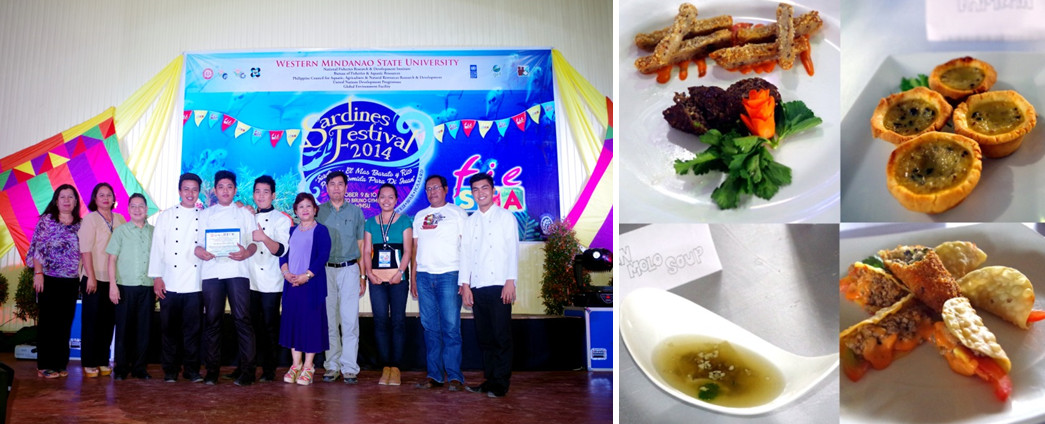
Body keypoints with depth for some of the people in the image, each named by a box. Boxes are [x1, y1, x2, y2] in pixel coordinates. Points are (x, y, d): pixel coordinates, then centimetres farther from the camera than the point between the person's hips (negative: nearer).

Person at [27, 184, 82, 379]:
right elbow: (37, 248, -3)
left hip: (71, 281, 3)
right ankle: (45, 365, 8)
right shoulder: (46, 220, 1)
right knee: (48, 322, 1)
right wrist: (38, 273, -10)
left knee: (65, 323, 5)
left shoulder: (80, 225, 9)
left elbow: (83, 252, 10)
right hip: (50, 279, -3)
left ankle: (60, 363, 13)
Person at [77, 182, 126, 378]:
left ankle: (103, 361, 17)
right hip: (95, 277, -4)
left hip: (114, 278, 4)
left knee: (108, 320, 8)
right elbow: (86, 250, -8)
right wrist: (91, 277, -14)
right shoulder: (90, 218, -3)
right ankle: (89, 363, 11)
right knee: (91, 320, 3)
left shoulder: (120, 220, 8)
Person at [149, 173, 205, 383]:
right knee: (169, 328, 5)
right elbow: (157, 247, 5)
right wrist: (156, 277, -2)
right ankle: (170, 370, 15)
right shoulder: (167, 216, 9)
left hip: (195, 284, 0)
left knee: (193, 328, 3)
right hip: (170, 284, 0)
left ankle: (191, 369, 13)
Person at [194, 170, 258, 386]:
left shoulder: (245, 213, 15)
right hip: (211, 271, 2)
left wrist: (246, 253, -13)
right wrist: (200, 252, -10)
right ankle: (212, 370, 9)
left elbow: (254, 242, 8)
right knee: (212, 319, 1)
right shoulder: (205, 214, 18)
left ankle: (246, 370, -7)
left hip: (237, 270, -2)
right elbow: (197, 242, 13)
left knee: (242, 318, -9)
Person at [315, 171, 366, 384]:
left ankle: (349, 367, -1)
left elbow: (361, 246, 9)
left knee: (350, 320, -5)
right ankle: (332, 366, 11)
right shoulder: (319, 212, 9)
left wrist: (363, 276, 4)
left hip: (349, 270, -1)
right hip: (325, 270, 1)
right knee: (329, 320, 3)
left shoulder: (356, 212, 9)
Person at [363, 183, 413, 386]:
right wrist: (369, 272, -5)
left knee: (398, 321, -3)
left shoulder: (404, 221, 6)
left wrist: (400, 273, -13)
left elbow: (407, 250, -1)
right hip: (377, 278, 2)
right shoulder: (371, 222, 14)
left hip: (397, 277, -2)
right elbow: (366, 250, 10)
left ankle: (395, 367, 2)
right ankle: (385, 367, 6)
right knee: (380, 320, -1)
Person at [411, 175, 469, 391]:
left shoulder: (457, 212, 6)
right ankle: (434, 375, 11)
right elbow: (415, 248, 17)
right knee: (430, 327, 5)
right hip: (424, 275, 4)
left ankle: (454, 376, 1)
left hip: (449, 274, -4)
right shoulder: (420, 216, 18)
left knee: (451, 327, -5)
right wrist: (413, 277, 10)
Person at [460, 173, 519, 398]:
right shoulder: (470, 222, 17)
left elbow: (512, 250, -2)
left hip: (499, 286, -4)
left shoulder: (505, 217, 5)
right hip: (477, 287, 4)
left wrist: (510, 281, -11)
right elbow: (465, 253, 12)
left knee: (501, 336, -4)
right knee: (484, 336, 7)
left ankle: (501, 383, 3)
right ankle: (489, 380, 14)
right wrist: (465, 284, 3)